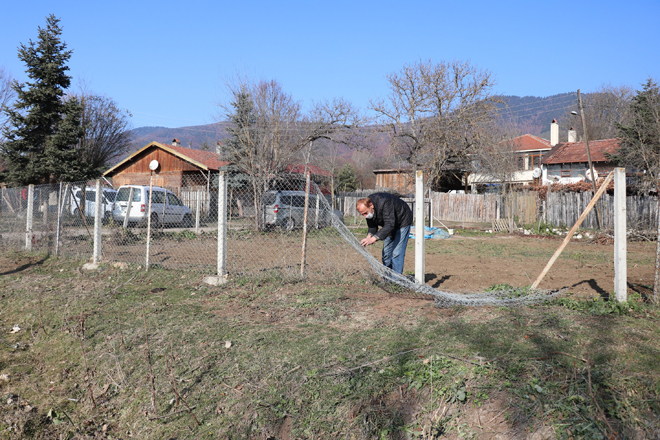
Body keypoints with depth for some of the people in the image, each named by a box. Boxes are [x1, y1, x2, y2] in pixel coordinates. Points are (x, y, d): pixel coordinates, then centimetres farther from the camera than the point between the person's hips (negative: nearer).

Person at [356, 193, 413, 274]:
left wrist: (373, 239, -50)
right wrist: (369, 236, -30)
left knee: (396, 253, -16)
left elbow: (389, 225, -44)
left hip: (402, 222, -8)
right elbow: (372, 226, -7)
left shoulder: (384, 203, -38)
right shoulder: (366, 208, -15)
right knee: (386, 253, 7)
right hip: (389, 224, 8)